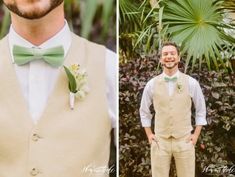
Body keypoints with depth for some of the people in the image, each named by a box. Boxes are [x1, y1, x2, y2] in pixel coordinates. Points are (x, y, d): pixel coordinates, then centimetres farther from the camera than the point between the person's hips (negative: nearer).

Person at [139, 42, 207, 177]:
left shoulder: (191, 83, -3)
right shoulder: (152, 84, 0)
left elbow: (201, 110, 8)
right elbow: (144, 111, 13)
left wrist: (196, 135, 2)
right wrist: (149, 135, 8)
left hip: (184, 141, 0)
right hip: (160, 141, 1)